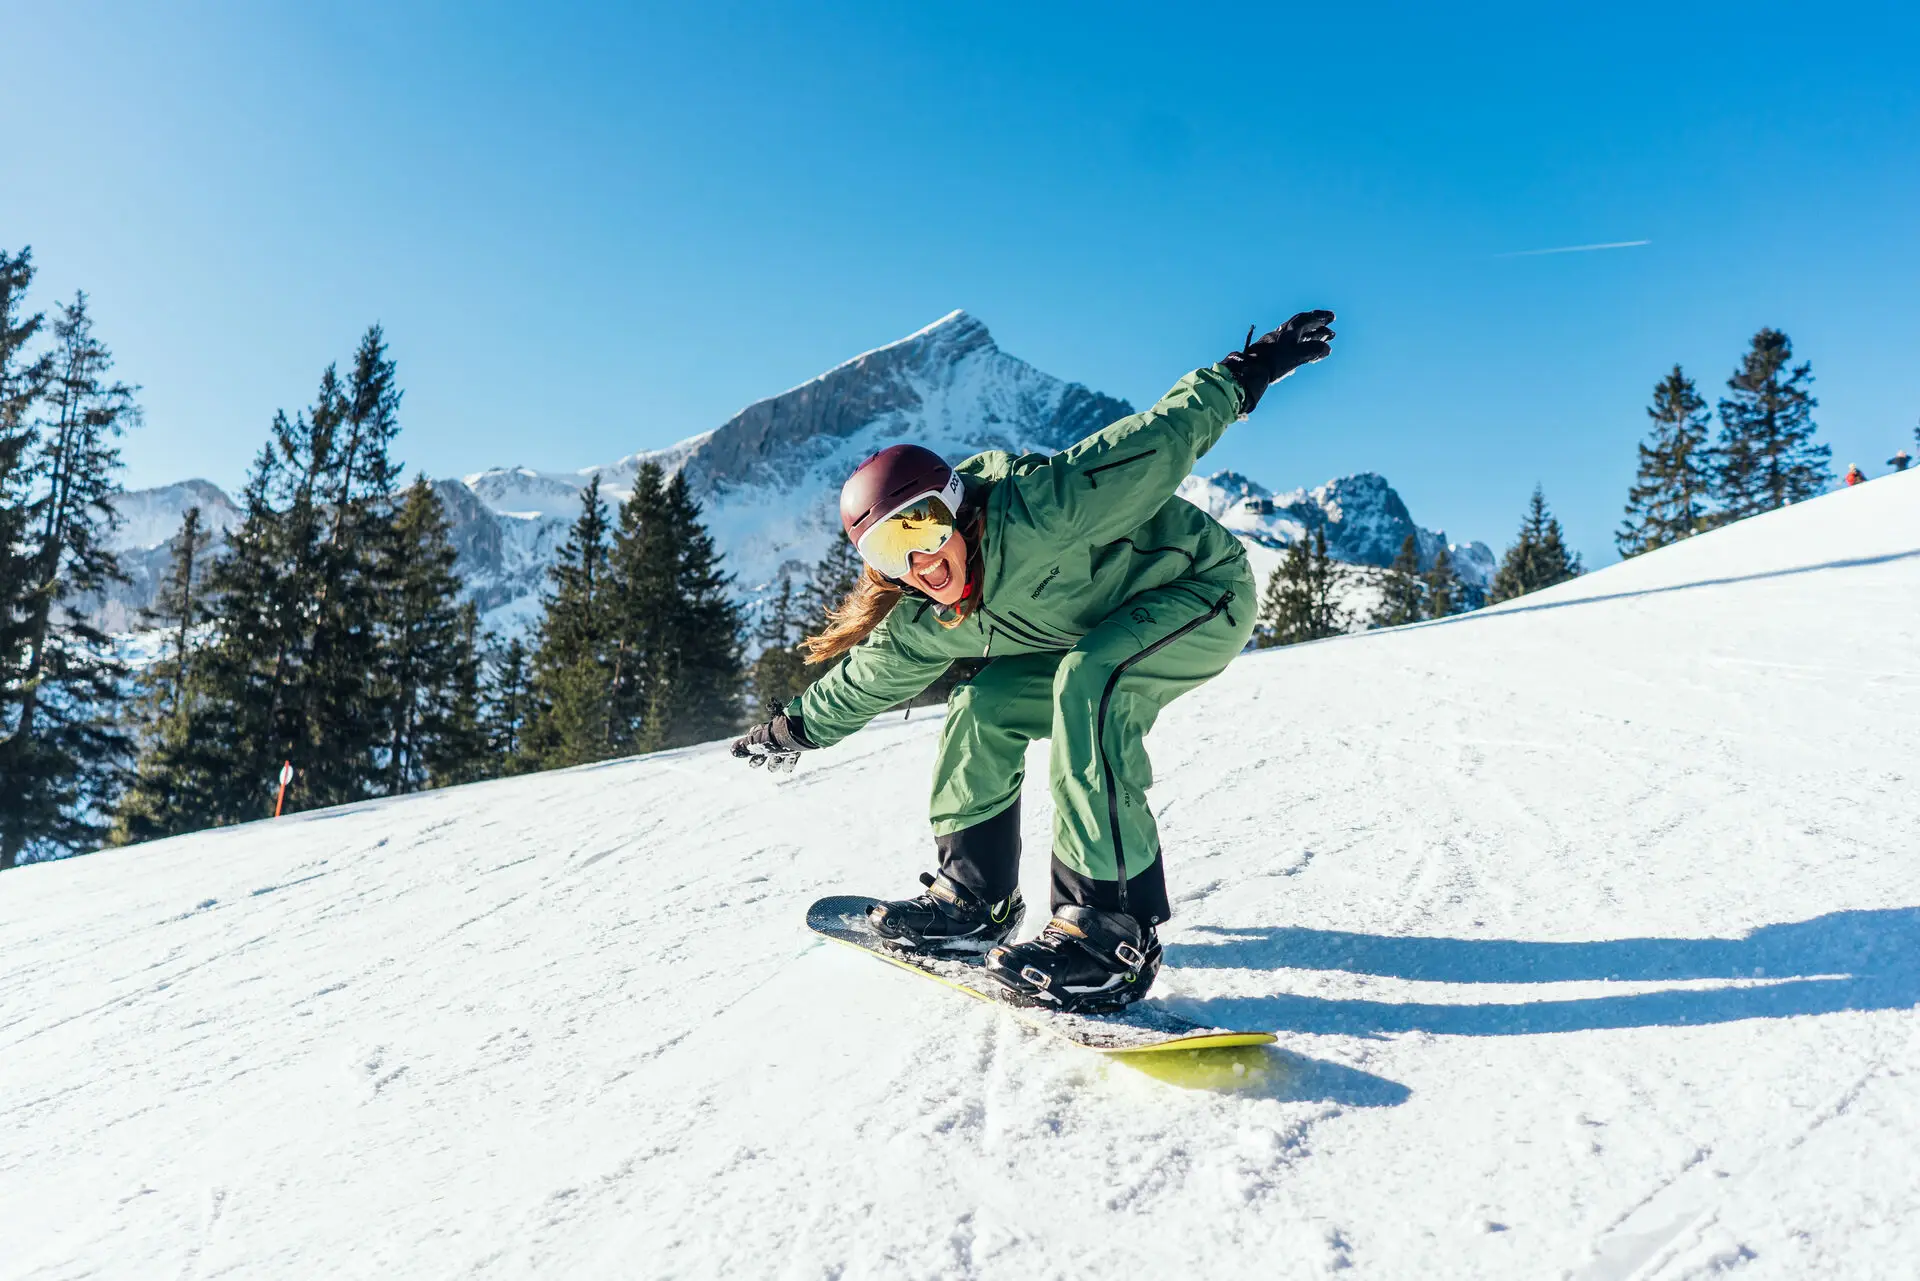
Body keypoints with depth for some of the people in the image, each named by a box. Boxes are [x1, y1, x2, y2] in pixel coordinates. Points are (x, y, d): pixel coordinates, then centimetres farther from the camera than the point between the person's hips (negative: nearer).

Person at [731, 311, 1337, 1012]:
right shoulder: (927, 624, -8)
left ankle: (1113, 931, -32)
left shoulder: (1038, 509, -33)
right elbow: (870, 676, 11)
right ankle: (973, 897, 13)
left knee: (1087, 683, -33)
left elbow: (1157, 442, -27)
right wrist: (797, 728, 20)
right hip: (1099, 633, 8)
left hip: (1206, 590, -8)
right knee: (984, 708, 1)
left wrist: (1245, 374, -29)